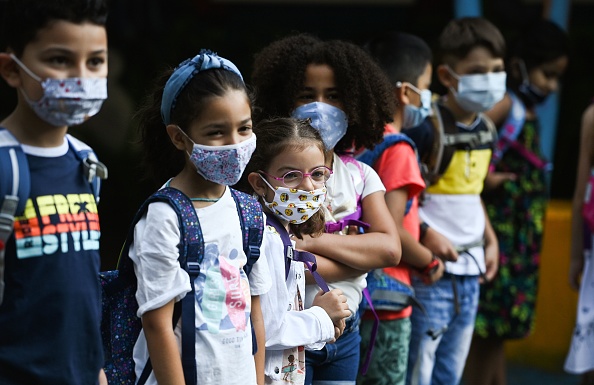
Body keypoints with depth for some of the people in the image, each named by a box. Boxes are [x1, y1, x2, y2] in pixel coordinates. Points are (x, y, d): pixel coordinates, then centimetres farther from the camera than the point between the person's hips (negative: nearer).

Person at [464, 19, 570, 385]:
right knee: (489, 329, -4)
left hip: (522, 235, 9)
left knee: (500, 328, 13)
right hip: (501, 228, -9)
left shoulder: (529, 111, 14)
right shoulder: (506, 106, -12)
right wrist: (485, 178, -18)